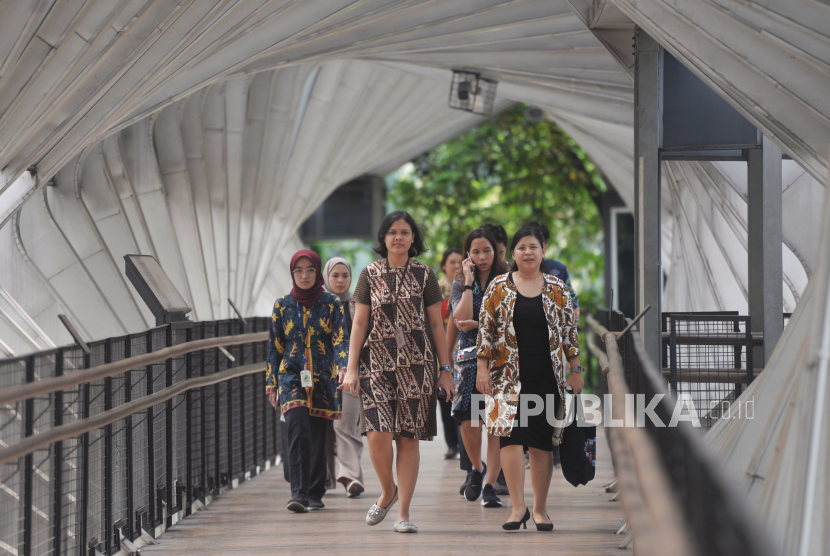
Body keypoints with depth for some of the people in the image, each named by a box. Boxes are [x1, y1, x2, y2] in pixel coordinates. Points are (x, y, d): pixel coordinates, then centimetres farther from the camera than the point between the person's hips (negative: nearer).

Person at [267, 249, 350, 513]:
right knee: (298, 430, -19)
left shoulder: (332, 304, 3)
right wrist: (271, 384, 7)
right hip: (292, 377, -1)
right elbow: (275, 347, 10)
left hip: (323, 378, 1)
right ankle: (299, 493, -24)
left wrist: (343, 368, -25)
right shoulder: (282, 305, 6)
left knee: (319, 437, 4)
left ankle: (315, 494, 17)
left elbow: (341, 340, -7)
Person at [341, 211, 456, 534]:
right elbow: (359, 323, 6)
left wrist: (446, 369, 4)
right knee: (378, 435, -13)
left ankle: (403, 513, 4)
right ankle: (388, 491, 15)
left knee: (408, 437, -2)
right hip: (377, 361, 0)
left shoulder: (424, 275, 7)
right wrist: (351, 368, -1)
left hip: (416, 362, 0)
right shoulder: (370, 275, 7)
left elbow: (437, 325, 8)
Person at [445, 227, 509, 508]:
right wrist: (469, 282, -1)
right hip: (470, 356, 1)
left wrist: (478, 324, -9)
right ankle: (476, 468, 14)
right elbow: (460, 319, -4)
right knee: (469, 422, -15)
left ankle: (489, 485, -7)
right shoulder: (460, 285, 11)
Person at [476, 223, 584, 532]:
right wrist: (482, 368, -3)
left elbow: (569, 331, 9)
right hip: (510, 376, -1)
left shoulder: (558, 289, 7)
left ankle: (540, 508, 11)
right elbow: (485, 329, 3)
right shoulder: (499, 287, 3)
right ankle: (518, 507, -13)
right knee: (511, 436, -14)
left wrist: (576, 370, 5)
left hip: (547, 377, 1)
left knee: (542, 442, 3)